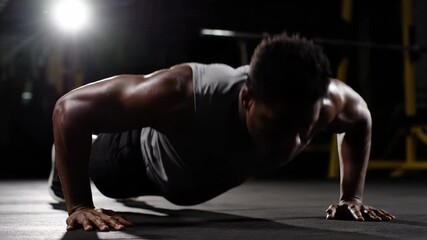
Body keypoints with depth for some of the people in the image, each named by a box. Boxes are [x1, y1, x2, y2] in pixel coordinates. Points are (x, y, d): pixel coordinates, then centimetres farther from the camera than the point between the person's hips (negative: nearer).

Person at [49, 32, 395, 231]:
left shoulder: (324, 99, -40)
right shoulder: (182, 97, -53)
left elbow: (360, 115, -14)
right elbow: (71, 108, -42)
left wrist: (353, 196, -17)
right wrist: (79, 207, -44)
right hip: (148, 155, -5)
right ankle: (62, 166, 66)